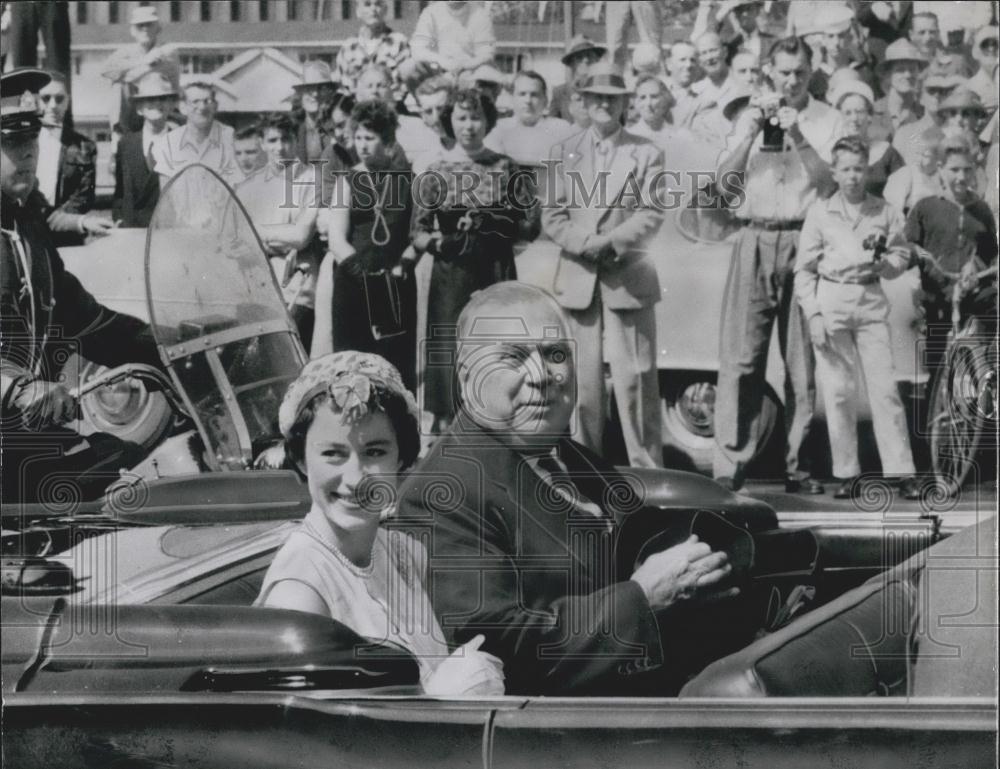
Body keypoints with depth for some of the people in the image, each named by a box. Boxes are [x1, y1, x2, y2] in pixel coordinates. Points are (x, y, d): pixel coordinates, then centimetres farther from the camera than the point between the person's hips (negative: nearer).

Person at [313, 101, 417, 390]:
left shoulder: (407, 178, 6)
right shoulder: (348, 181, 7)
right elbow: (337, 240, -1)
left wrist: (402, 264, -8)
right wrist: (366, 270, -11)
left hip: (398, 282, 0)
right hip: (354, 284, 0)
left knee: (399, 359, -2)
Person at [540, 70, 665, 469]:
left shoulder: (646, 153, 8)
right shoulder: (564, 152, 13)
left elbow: (651, 215, 0)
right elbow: (552, 218, 7)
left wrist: (611, 241, -15)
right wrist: (588, 245, -10)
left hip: (628, 277, -2)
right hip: (577, 279, 2)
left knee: (634, 377, -6)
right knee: (582, 379, 1)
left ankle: (646, 467, -4)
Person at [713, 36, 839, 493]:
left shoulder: (826, 120, 8)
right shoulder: (751, 116, 15)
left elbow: (831, 178, -4)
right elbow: (724, 180, 6)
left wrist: (799, 138, -15)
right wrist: (751, 132, -6)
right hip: (755, 239, 1)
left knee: (802, 361, 0)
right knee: (740, 357, -7)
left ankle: (797, 468, 4)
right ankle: (729, 466, -9)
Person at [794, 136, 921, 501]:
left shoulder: (885, 212, 6)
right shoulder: (819, 212, 3)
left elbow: (902, 256, 14)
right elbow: (804, 268, 4)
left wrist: (884, 264, -9)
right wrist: (813, 315, -4)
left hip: (871, 302, 0)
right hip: (831, 301, 0)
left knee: (884, 387, -4)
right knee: (837, 390, 0)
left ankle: (902, 472, -3)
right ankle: (847, 474, 7)